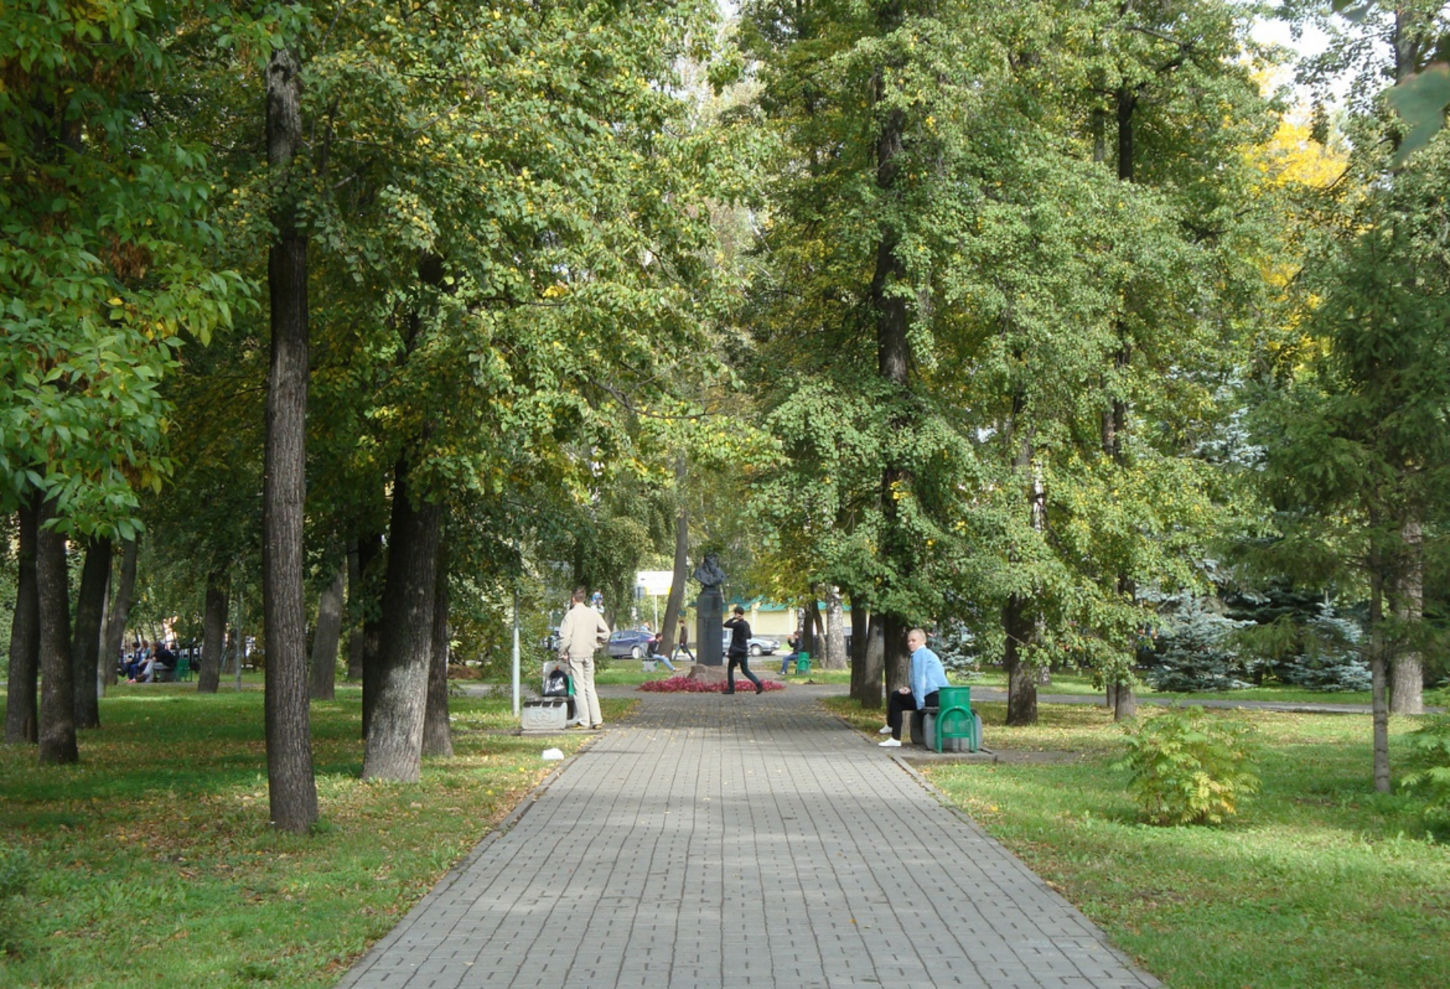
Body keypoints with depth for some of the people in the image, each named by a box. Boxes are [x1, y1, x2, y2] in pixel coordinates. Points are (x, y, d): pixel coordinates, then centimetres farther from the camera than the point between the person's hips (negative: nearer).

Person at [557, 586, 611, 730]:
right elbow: (606, 632, 5)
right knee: (590, 687, 11)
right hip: (589, 654, 4)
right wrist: (596, 644, 17)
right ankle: (596, 720, 6)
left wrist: (562, 654, -3)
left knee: (579, 687, 1)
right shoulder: (593, 613, 3)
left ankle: (584, 721, 2)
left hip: (575, 654, -4)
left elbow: (565, 637, -15)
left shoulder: (571, 614, -10)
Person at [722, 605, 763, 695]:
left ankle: (730, 688, 6)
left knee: (730, 669, 6)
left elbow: (726, 624, -20)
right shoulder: (746, 624, 8)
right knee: (745, 670, 12)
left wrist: (733, 618, -10)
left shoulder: (738, 624, -18)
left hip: (736, 650, -8)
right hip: (744, 650, 8)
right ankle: (758, 684, -4)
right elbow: (749, 636, 19)